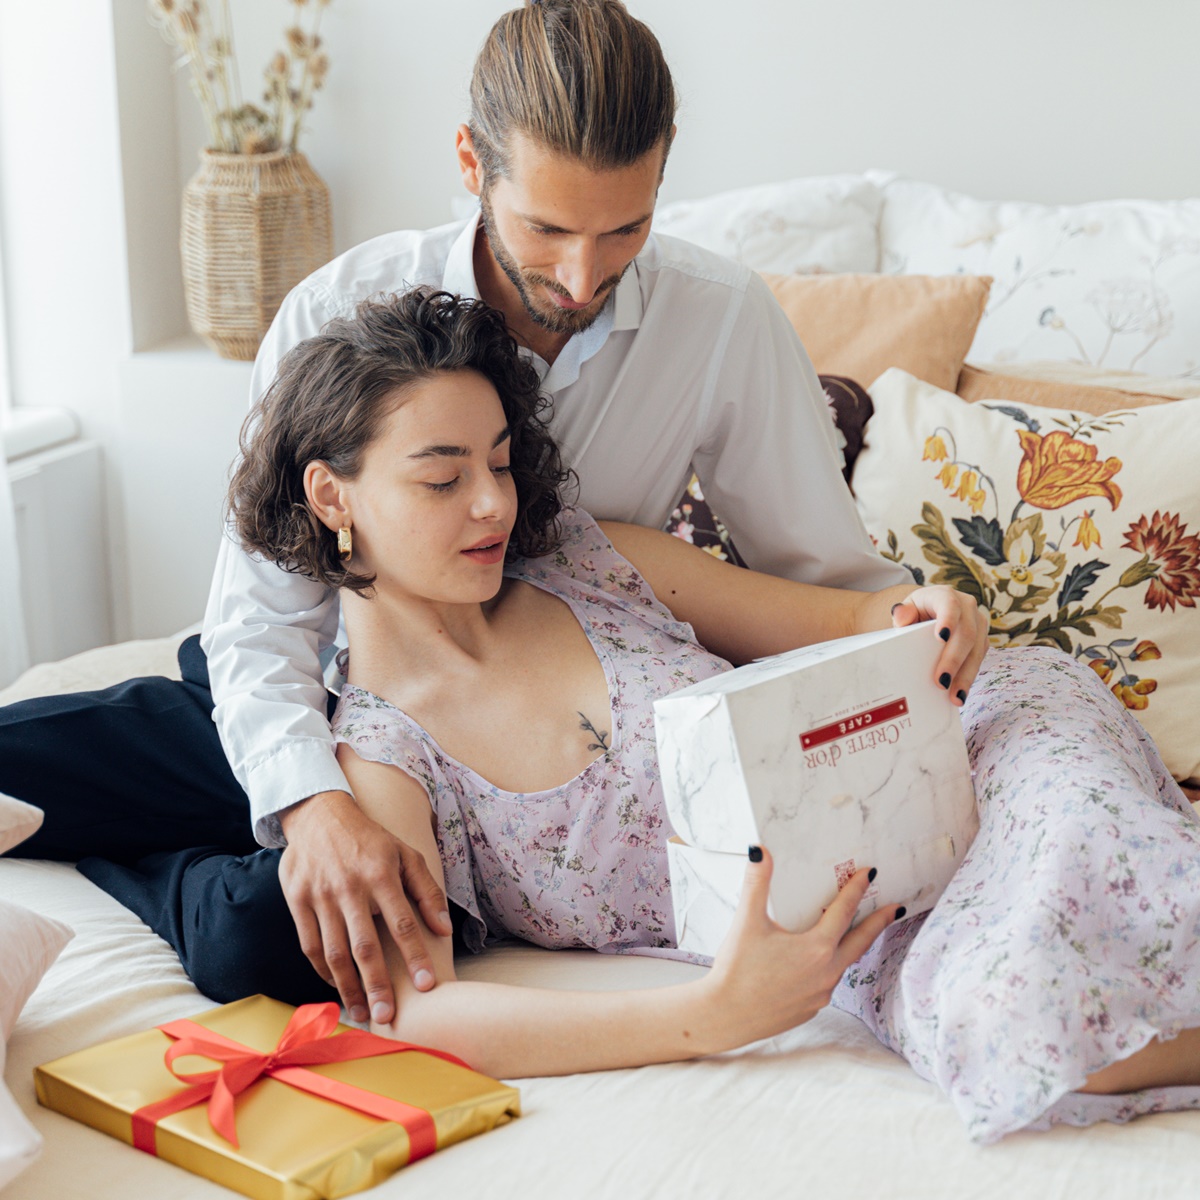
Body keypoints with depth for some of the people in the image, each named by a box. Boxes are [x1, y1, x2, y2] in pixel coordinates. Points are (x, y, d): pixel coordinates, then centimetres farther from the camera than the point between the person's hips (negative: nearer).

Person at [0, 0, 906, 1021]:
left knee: (262, 942, -27)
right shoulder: (342, 314, -19)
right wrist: (315, 802, -40)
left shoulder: (725, 321, -17)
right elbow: (264, 618, -20)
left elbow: (828, 573, -8)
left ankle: (147, 862, 7)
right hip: (332, 700, 1)